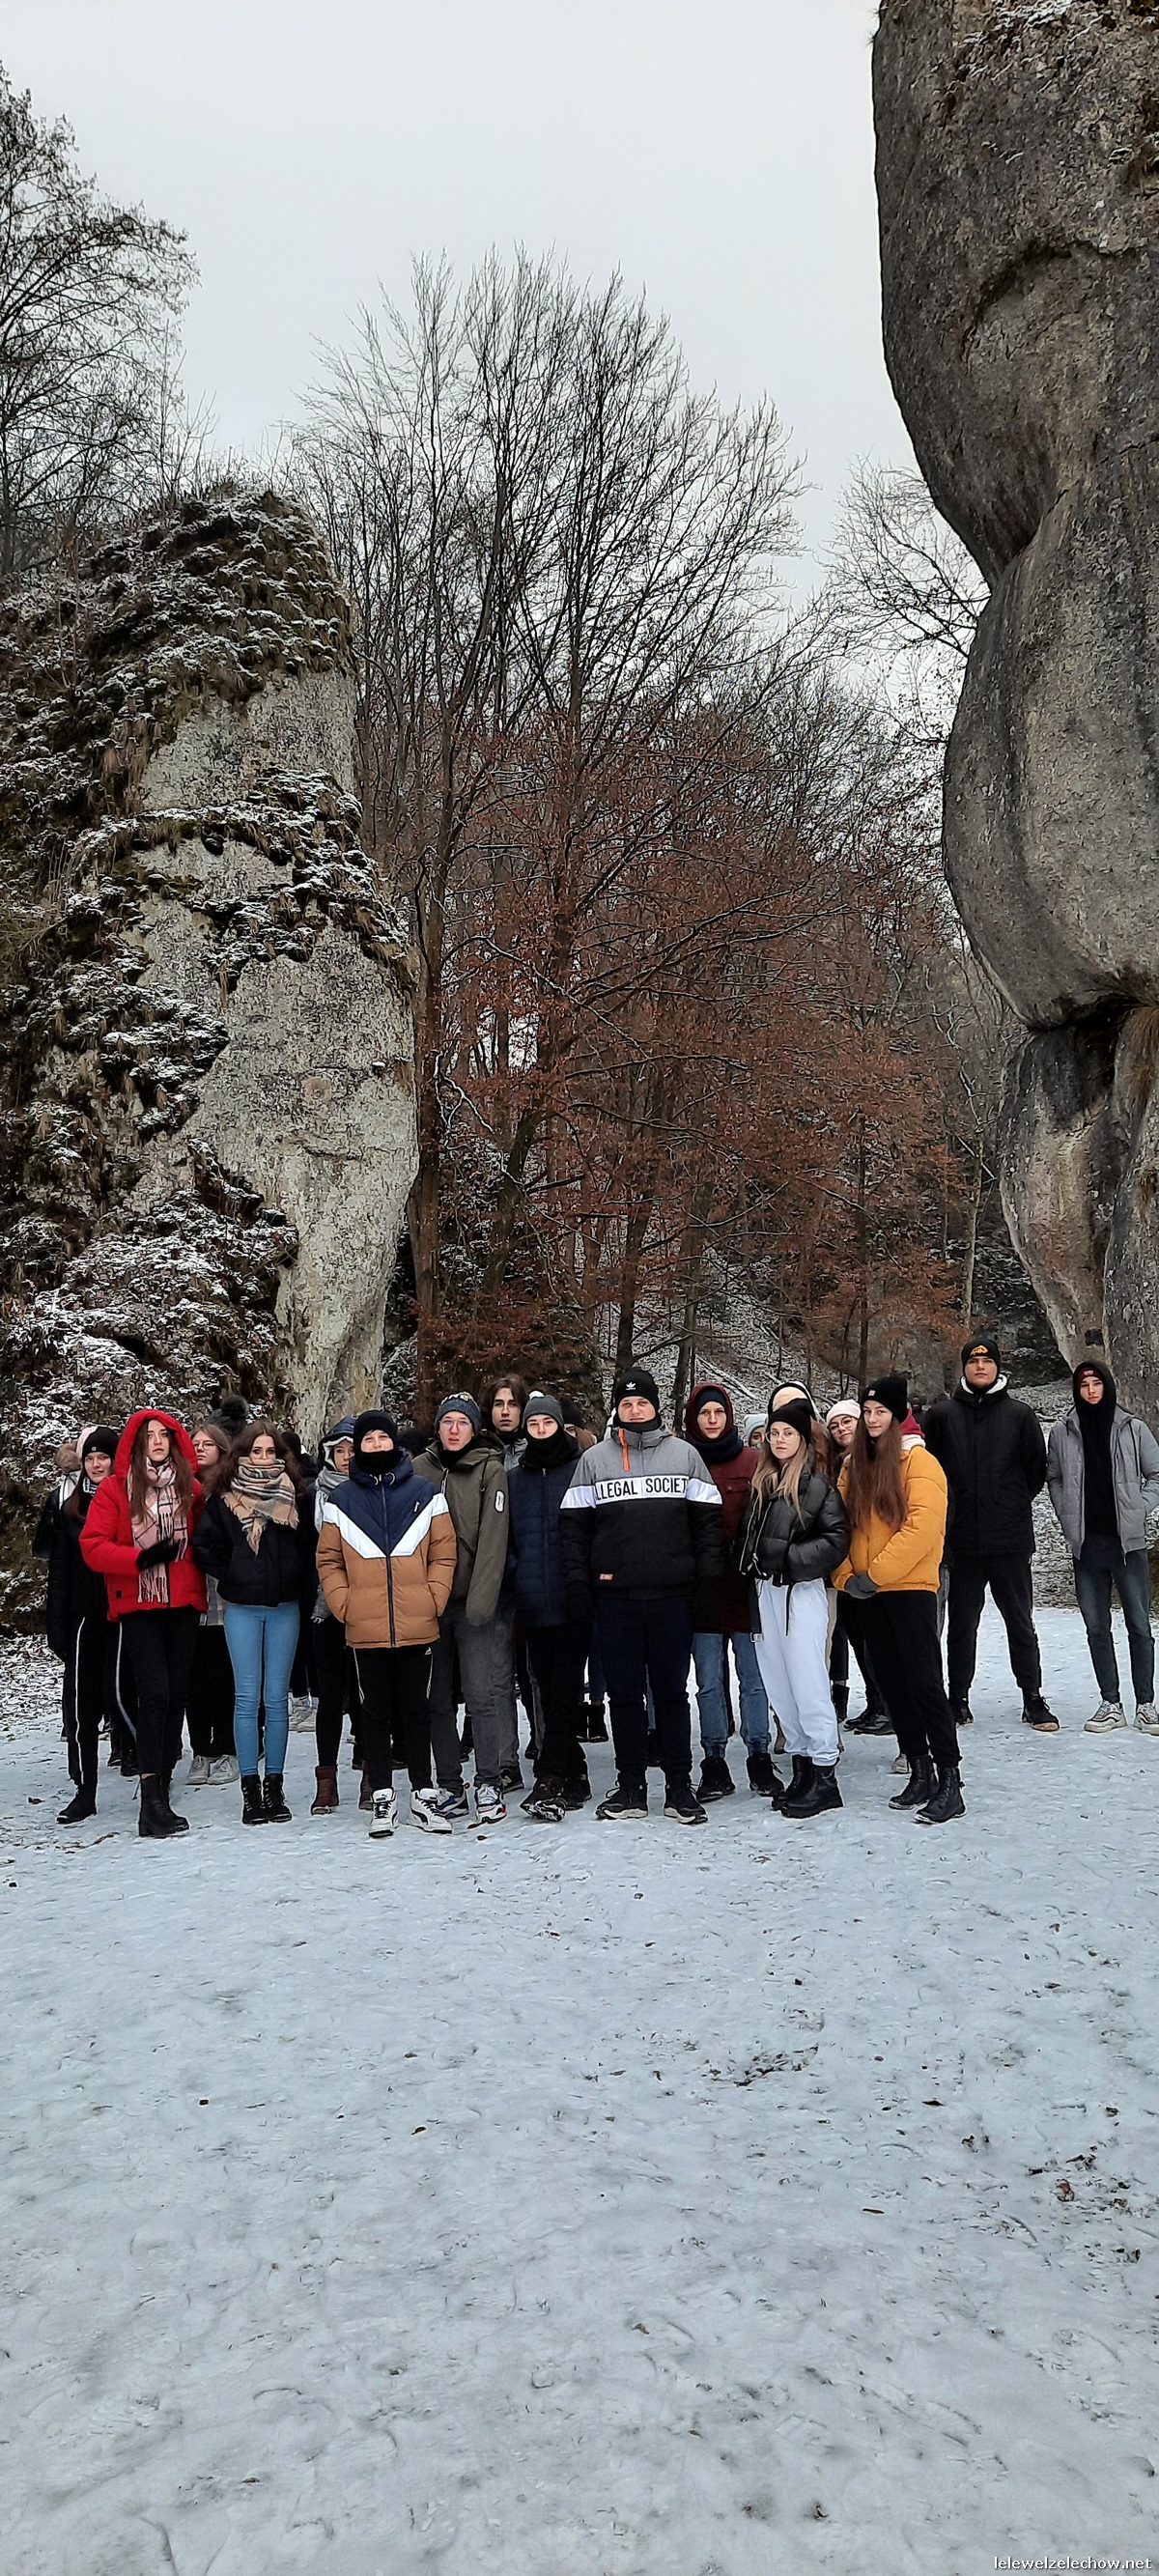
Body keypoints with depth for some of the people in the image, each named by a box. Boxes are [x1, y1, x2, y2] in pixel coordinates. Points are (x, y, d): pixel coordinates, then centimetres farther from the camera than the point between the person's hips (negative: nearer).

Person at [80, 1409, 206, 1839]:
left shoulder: (190, 1488, 8)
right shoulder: (114, 1489, -2)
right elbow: (92, 1546, -7)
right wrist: (142, 1557, -17)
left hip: (183, 1603, 4)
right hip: (138, 1605, -4)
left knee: (176, 1694, 5)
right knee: (155, 1692, -15)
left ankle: (161, 1792, 15)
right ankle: (151, 1798, -13)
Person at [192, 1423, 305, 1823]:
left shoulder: (294, 1496, 5)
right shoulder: (224, 1499, 2)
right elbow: (204, 1546, 1)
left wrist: (296, 1580, -3)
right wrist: (231, 1575, -5)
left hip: (284, 1607, 1)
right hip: (241, 1608, -1)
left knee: (277, 1698, 4)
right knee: (247, 1697, -1)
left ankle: (274, 1785, 12)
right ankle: (250, 1788, 5)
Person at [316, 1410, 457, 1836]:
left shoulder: (425, 1494, 4)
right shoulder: (341, 1500, 5)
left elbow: (444, 1554, 4)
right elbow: (329, 1561, 6)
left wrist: (433, 1601, -6)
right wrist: (343, 1605, -6)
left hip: (417, 1626, 0)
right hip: (365, 1629, 0)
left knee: (415, 1708, 9)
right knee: (376, 1711, 8)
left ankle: (423, 1794, 17)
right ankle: (381, 1797, 16)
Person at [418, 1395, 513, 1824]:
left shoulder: (490, 1469, -1)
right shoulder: (420, 1469, 9)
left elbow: (492, 1539, -8)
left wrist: (480, 1601, -15)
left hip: (474, 1602, -4)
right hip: (430, 1600, 4)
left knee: (482, 1696, -8)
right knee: (438, 1699, 7)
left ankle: (489, 1786, -1)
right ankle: (449, 1787, 15)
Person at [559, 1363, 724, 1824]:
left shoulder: (684, 1455, 7)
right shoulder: (594, 1459, 8)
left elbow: (708, 1522, 6)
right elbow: (574, 1526, 6)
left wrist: (709, 1578, -2)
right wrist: (577, 1584, -2)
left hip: (673, 1596, -1)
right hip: (615, 1597, 1)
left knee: (671, 1692, 5)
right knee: (624, 1694, 6)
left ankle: (679, 1786, 13)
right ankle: (630, 1786, 16)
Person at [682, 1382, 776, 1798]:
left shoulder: (754, 1462, 1)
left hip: (745, 1587, -1)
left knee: (754, 1677, 5)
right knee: (709, 1681, 7)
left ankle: (759, 1757, 16)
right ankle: (714, 1763, 15)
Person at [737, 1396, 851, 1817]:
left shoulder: (818, 1485, -6)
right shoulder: (761, 1483, 14)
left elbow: (836, 1541, -12)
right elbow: (745, 1534, 20)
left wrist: (789, 1556, -15)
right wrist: (750, 1563, 4)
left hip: (800, 1590, -7)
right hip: (764, 1591, 7)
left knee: (807, 1683, -7)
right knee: (779, 1685, 9)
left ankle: (824, 1773, -1)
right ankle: (802, 1764, 17)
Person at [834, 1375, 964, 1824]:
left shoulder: (918, 1461, -7)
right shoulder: (854, 1465, 13)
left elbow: (922, 1527, -17)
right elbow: (842, 1526, 12)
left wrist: (875, 1574, -18)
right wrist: (846, 1576, -3)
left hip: (910, 1587, -7)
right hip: (868, 1591, 7)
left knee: (924, 1682, -9)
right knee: (892, 1683, 10)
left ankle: (950, 1783, -5)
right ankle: (920, 1772, 20)